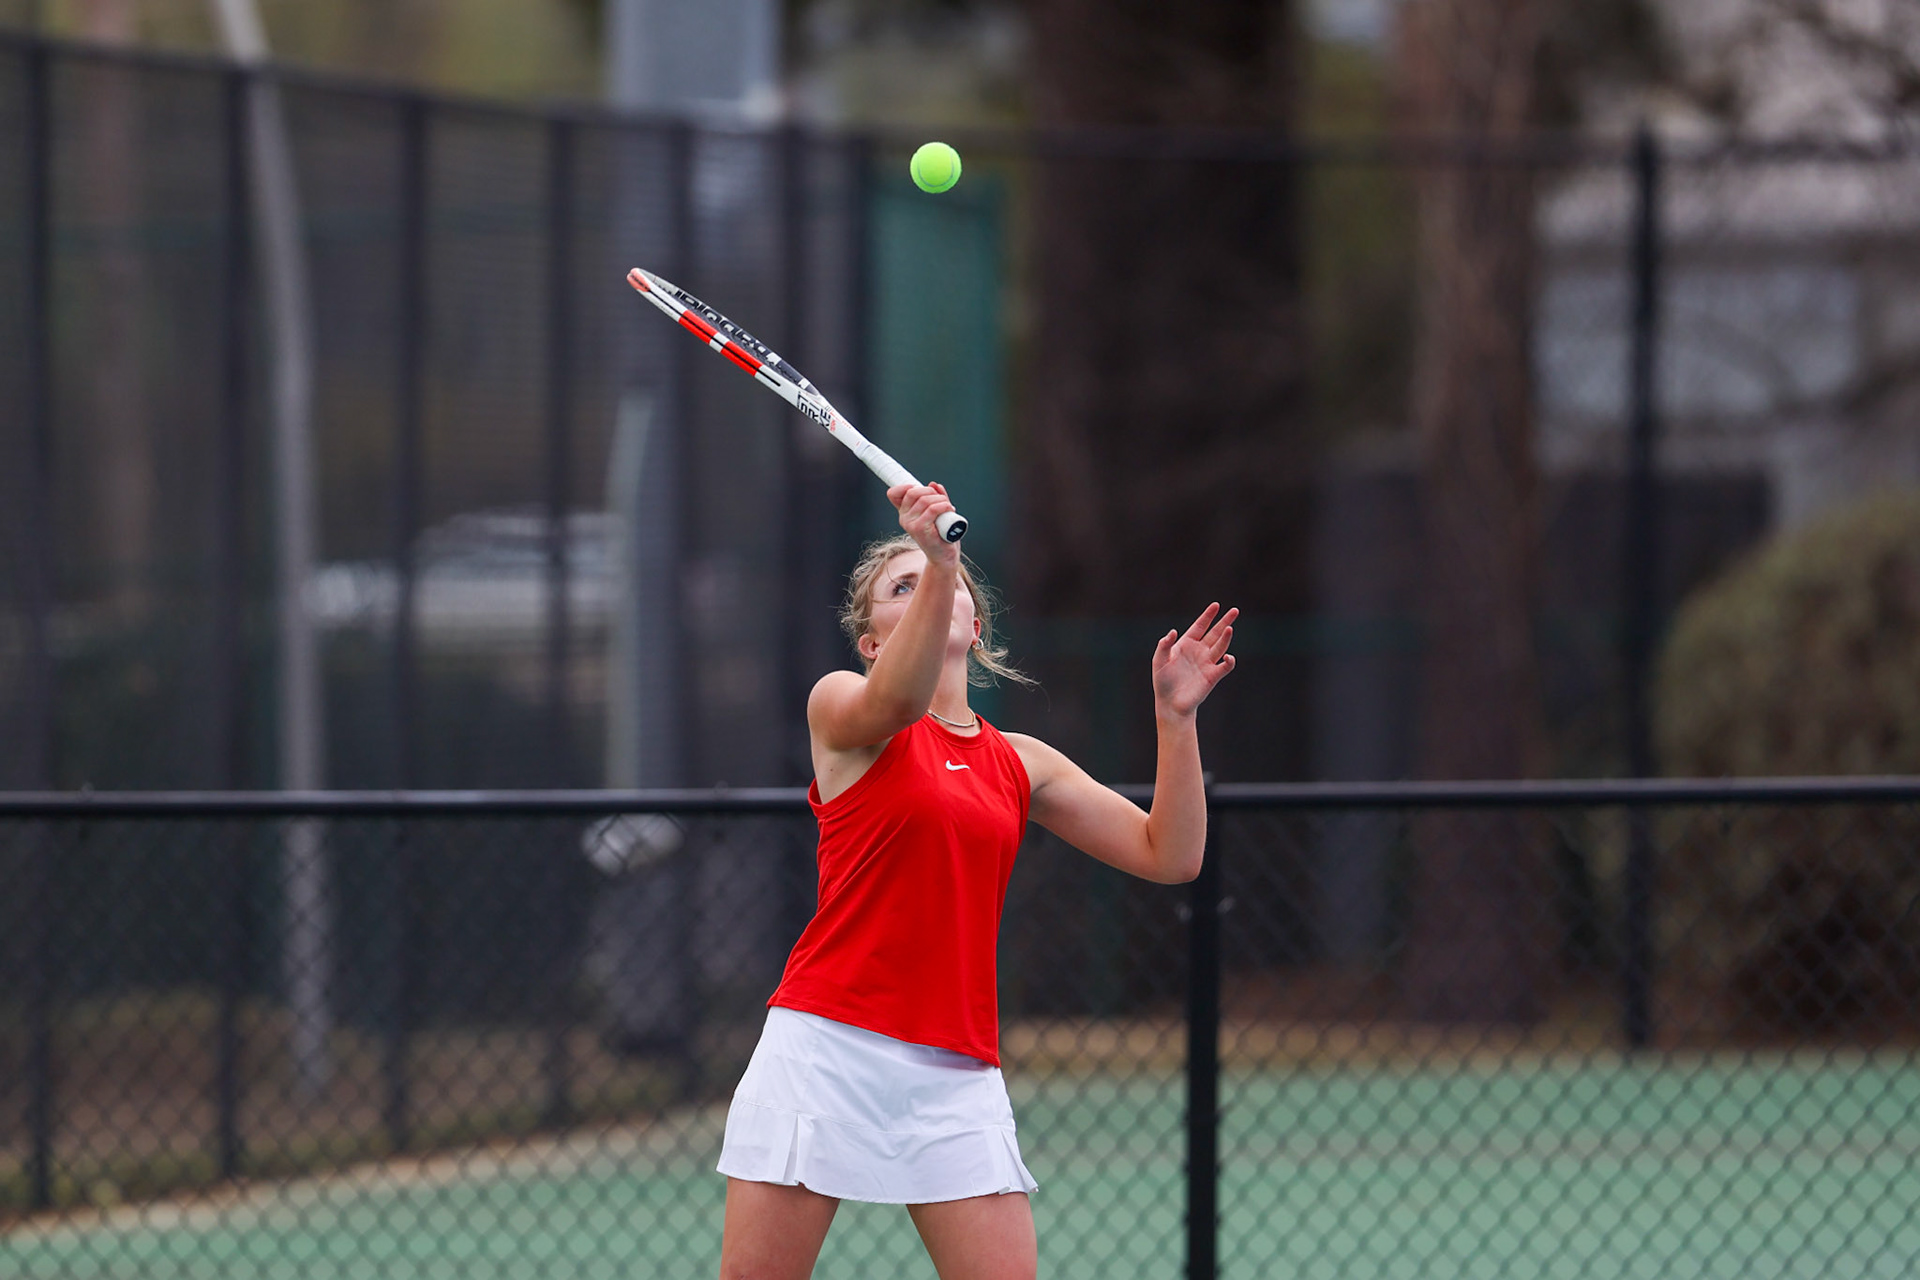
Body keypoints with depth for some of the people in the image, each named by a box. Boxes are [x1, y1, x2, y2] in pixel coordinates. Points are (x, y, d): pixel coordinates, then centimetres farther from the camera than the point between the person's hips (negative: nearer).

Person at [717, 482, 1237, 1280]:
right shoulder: (840, 706, 5)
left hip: (955, 1078, 3)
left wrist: (1176, 717, -1)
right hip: (828, 1043, -3)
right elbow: (898, 700, -21)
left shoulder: (1022, 764, 16)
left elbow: (1168, 855, 11)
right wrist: (938, 560, -34)